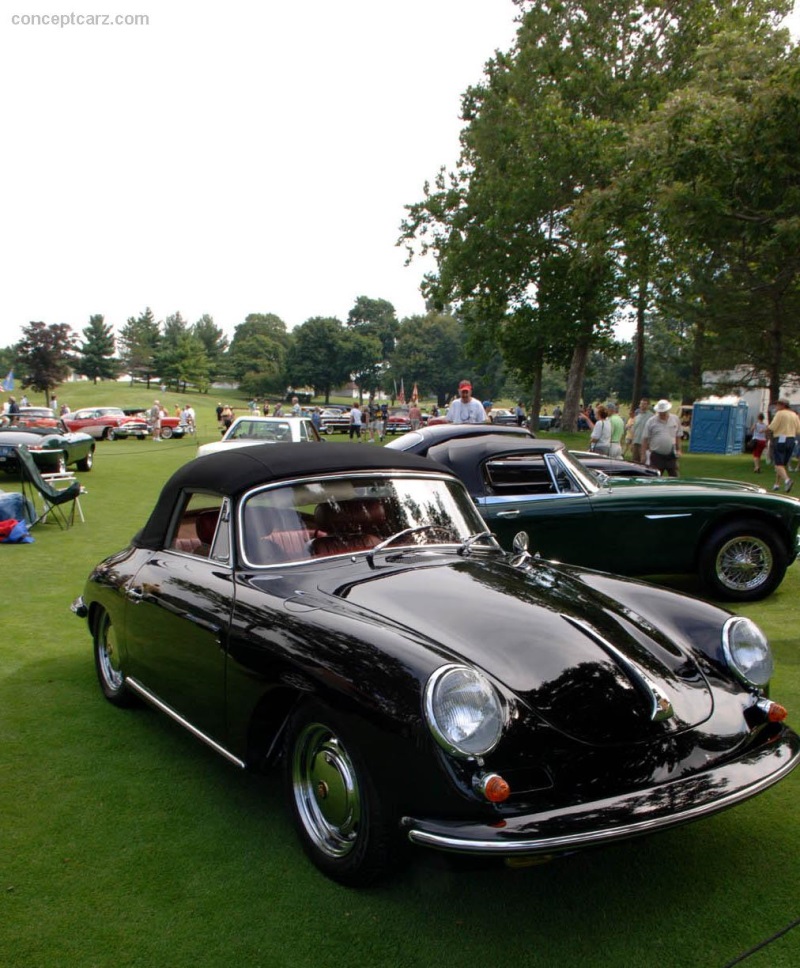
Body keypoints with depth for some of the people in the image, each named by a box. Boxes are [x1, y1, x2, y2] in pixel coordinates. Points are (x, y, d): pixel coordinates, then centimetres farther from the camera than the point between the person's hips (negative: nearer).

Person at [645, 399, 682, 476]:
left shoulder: (675, 420, 5)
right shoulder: (651, 421, -3)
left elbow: (678, 436, 12)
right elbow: (646, 439, -2)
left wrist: (678, 450, 6)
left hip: (671, 455, 2)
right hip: (657, 455, -2)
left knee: (674, 477, 4)